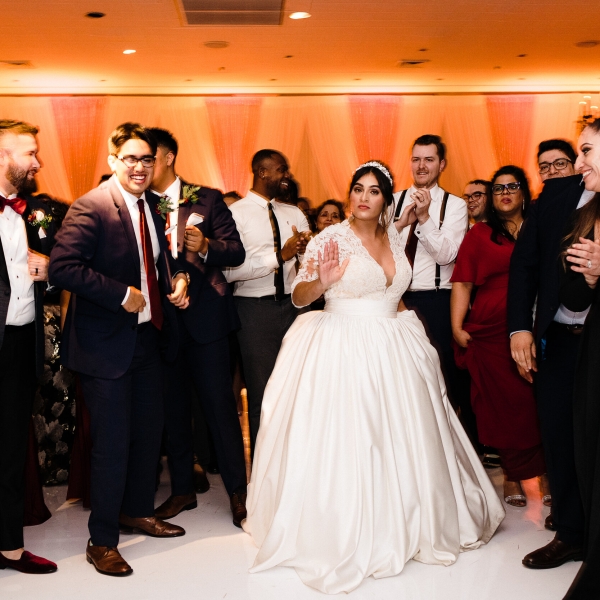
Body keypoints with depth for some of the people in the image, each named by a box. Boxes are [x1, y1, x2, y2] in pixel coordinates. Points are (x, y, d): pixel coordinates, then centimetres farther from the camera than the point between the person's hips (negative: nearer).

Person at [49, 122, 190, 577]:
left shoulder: (151, 205, 9)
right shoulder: (91, 208, -16)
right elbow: (62, 266, -26)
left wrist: (176, 277, 1)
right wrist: (121, 295, -25)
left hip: (149, 336, 8)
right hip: (108, 345, -8)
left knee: (150, 432, 18)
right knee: (113, 444, 0)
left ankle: (138, 511, 39)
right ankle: (102, 541, 16)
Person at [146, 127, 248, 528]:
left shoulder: (206, 199, -1)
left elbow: (237, 252, -7)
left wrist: (206, 247, -25)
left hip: (205, 315, -3)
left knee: (220, 404, 2)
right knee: (172, 407, 12)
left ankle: (238, 490, 15)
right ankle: (183, 489, 26)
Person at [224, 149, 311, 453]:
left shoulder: (294, 214, 11)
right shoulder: (236, 214, -6)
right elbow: (229, 270, -18)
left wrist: (308, 250, -16)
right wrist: (279, 256, -20)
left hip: (292, 306, 5)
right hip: (255, 310, -5)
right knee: (262, 394, 6)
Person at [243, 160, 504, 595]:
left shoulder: (394, 239, 9)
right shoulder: (331, 238, -8)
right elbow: (299, 297, -14)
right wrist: (321, 282, -29)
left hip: (392, 349, 6)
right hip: (342, 350, -5)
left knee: (397, 438, 11)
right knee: (343, 439, -4)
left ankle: (399, 525, 29)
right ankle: (343, 533, 12)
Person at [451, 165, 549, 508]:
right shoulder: (480, 234, 7)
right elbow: (463, 283, 2)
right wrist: (457, 327, -6)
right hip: (492, 332, -1)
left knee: (542, 400, 1)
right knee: (504, 402, 3)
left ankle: (546, 474, 14)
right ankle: (513, 476, 15)